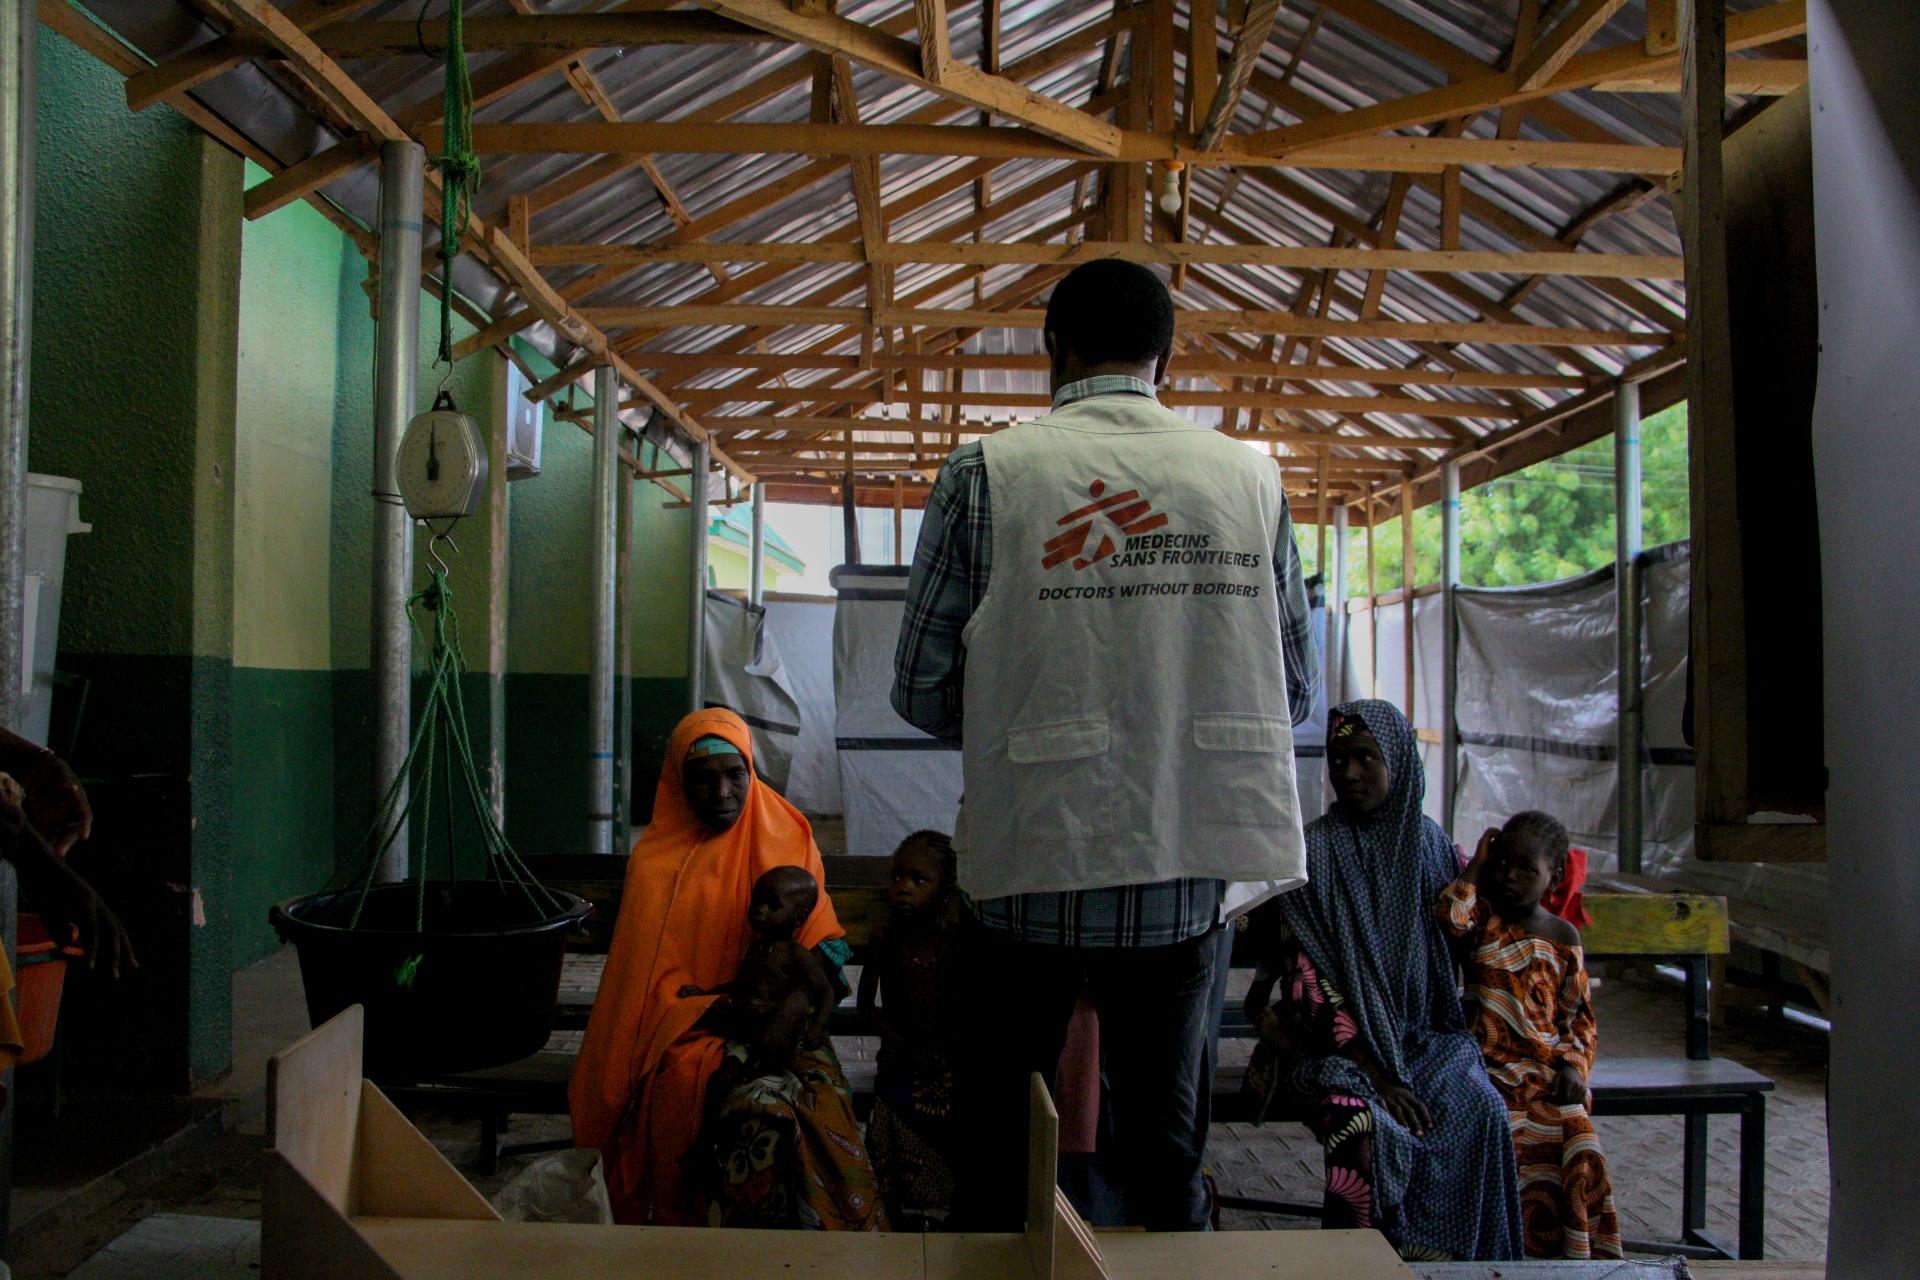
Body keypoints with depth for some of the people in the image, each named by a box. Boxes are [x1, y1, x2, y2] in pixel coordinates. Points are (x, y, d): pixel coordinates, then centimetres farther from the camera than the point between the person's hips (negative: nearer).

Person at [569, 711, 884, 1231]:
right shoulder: (657, 861, 4)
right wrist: (721, 1012, -12)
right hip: (689, 1034, -2)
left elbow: (822, 936, 11)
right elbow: (651, 979, 3)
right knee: (761, 1105, -30)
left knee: (821, 1099, -27)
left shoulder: (786, 840, 7)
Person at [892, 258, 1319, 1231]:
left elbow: (922, 689, -5)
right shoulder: (1251, 476, 2)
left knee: (994, 1150, 16)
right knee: (1167, 1149, 18)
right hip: (1188, 873, 3)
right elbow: (1296, 695, 7)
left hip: (1030, 868, -2)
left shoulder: (987, 472, -6)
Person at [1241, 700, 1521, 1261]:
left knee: (1481, 1113, -24)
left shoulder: (1429, 842, 8)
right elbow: (1309, 981, -9)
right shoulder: (1314, 851, -5)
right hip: (1336, 1046, -3)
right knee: (1366, 1125, -31)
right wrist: (1376, 1075, -15)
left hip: (1423, 1039, 4)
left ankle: (1474, 1266, -9)